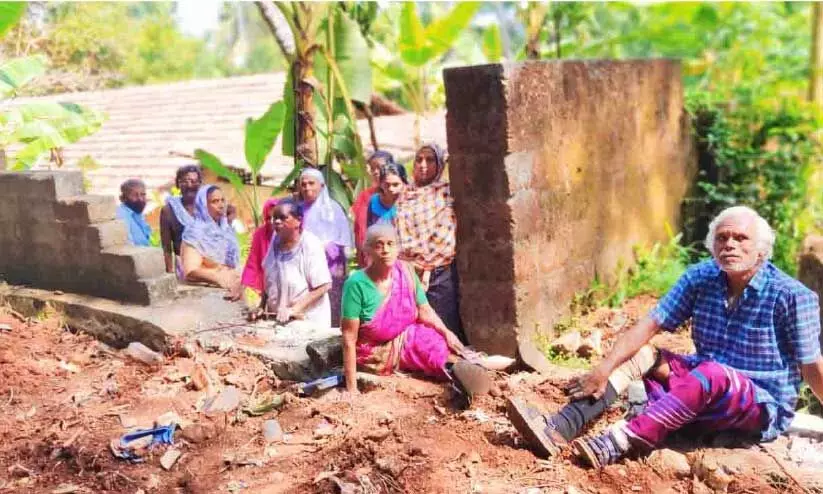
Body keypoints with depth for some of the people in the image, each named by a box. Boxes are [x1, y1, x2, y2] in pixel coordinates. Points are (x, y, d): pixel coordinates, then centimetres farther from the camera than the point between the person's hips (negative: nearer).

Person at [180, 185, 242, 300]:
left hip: (229, 292, 6)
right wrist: (220, 279, -27)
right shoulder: (195, 232, -7)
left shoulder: (226, 230, 13)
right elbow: (191, 271, -16)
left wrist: (237, 283, -4)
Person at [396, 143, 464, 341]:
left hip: (440, 272, -3)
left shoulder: (447, 192, 4)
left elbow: (445, 236, -3)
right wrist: (410, 265, 3)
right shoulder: (405, 197, 15)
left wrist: (423, 262, -5)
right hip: (409, 273, 3)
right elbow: (397, 233, 13)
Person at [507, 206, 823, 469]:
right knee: (641, 355, -14)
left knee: (711, 373, -35)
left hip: (765, 407, -5)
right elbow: (649, 325, -10)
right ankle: (561, 429, -32)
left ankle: (618, 442, -48)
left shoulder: (792, 296, -15)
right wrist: (603, 370, -20)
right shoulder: (700, 278, -4)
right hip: (706, 388, 5)